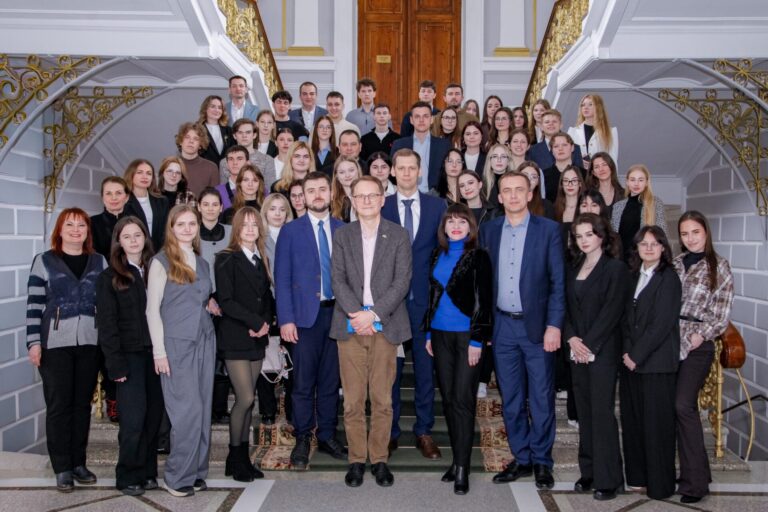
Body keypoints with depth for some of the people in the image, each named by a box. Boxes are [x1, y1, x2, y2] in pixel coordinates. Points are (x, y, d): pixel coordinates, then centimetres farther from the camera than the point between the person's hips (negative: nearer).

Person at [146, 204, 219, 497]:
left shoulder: (202, 262, 14)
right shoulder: (161, 262, -3)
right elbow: (152, 309, -6)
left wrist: (211, 306, 1)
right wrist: (159, 351, -11)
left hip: (205, 341, 6)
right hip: (176, 344, -6)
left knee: (203, 409, 6)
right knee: (187, 410, -6)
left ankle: (197, 471, 17)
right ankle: (178, 476, 8)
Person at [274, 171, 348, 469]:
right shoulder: (290, 231, 3)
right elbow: (282, 278, -1)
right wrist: (285, 319, -9)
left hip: (338, 313, 2)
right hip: (306, 314, -2)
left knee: (330, 380, 10)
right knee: (303, 382, 1)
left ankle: (327, 436, 22)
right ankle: (302, 440, 14)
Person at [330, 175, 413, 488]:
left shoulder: (399, 236, 5)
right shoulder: (342, 235, 10)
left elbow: (402, 281, -3)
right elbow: (338, 279, 1)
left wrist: (374, 314, -14)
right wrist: (357, 314, -13)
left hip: (385, 326, -1)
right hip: (350, 325, 1)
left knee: (382, 399, 3)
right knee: (353, 400, 4)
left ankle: (379, 459, 16)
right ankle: (356, 459, 16)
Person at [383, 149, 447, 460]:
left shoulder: (437, 206, 5)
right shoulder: (380, 207, 3)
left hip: (425, 298, 1)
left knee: (426, 369, 7)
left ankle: (424, 432, 20)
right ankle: (390, 431, 20)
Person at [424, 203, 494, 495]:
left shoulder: (478, 257, -5)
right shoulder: (437, 255, 11)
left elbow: (483, 301, -9)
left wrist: (477, 340, -13)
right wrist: (428, 332, 13)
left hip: (467, 335, -5)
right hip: (440, 334, 6)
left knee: (463, 400, -4)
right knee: (448, 398, 9)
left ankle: (462, 468, 3)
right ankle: (457, 459, 21)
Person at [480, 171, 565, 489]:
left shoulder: (548, 230, -2)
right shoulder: (488, 230, 7)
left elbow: (558, 281, -5)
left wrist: (554, 325, -11)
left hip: (537, 325, -3)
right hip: (502, 326, 3)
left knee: (541, 398, 4)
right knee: (510, 400, 11)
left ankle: (542, 462, 19)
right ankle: (521, 459, 24)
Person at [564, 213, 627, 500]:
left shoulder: (615, 268, -4)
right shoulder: (573, 269, 14)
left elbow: (612, 311, -11)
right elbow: (566, 307, 9)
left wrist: (589, 344, -15)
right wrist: (571, 339, -6)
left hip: (603, 351, -5)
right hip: (577, 351, 6)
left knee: (602, 412, -5)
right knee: (584, 412, 9)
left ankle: (608, 479, 4)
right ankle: (588, 472, 17)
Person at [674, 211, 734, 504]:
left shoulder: (718, 266, 3)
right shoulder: (675, 264, 12)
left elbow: (722, 312, -1)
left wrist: (701, 336, -12)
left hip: (697, 344, -4)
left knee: (683, 405, -12)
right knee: (669, 406, 5)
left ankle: (695, 481, -2)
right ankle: (693, 471, 20)